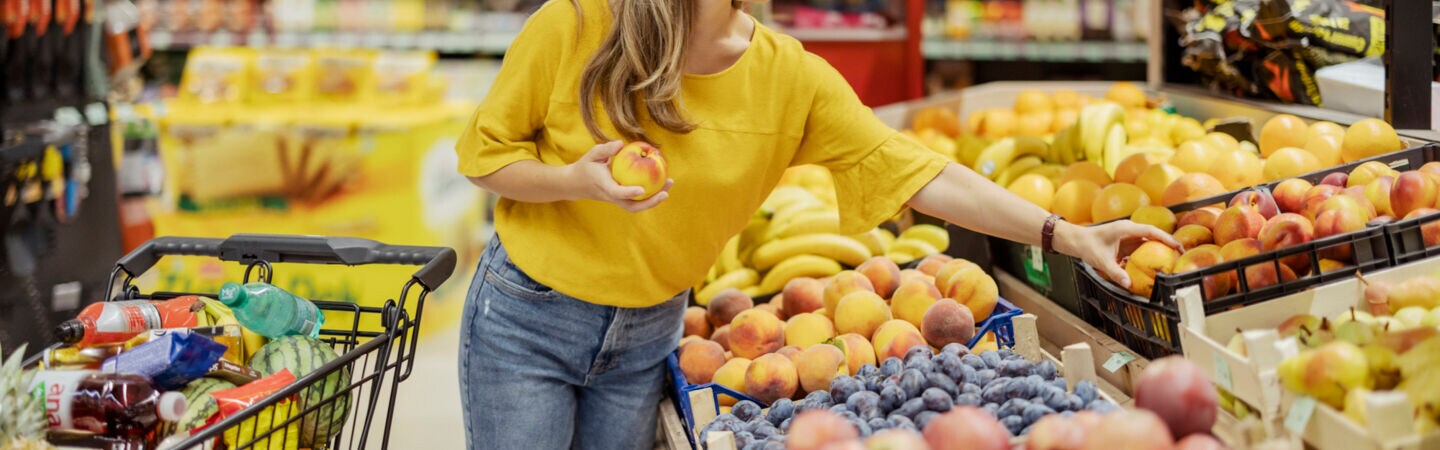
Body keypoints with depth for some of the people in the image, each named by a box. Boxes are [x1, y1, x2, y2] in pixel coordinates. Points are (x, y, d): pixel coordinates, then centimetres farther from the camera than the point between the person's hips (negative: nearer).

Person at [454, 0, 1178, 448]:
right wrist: (577, 181, -27)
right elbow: (483, 153, -7)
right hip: (527, 316, -2)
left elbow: (919, 174, -14)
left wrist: (1066, 235, -21)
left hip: (648, 333, 3)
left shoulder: (791, 78, -12)